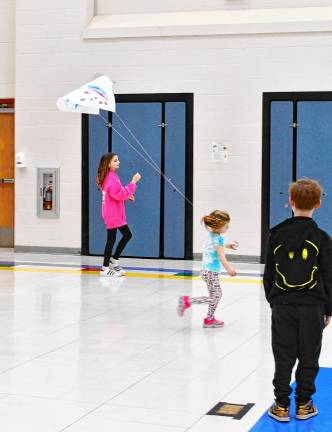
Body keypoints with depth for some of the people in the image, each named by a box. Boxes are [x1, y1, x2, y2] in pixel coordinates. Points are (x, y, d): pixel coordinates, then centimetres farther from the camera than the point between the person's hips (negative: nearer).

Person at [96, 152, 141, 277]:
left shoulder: (110, 176, 12)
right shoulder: (111, 178, -20)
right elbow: (120, 194, -26)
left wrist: (127, 195, 3)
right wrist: (133, 182, -24)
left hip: (116, 214, 10)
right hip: (112, 214, -10)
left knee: (127, 235, 15)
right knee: (111, 240, -2)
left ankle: (113, 260, 23)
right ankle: (105, 269, 6)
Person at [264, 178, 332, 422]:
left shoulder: (277, 235, -1)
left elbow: (269, 273, 6)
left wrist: (272, 300, 18)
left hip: (282, 305, 2)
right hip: (312, 307, -1)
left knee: (283, 357, 8)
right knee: (308, 358, 10)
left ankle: (281, 406, 11)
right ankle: (304, 405, 16)